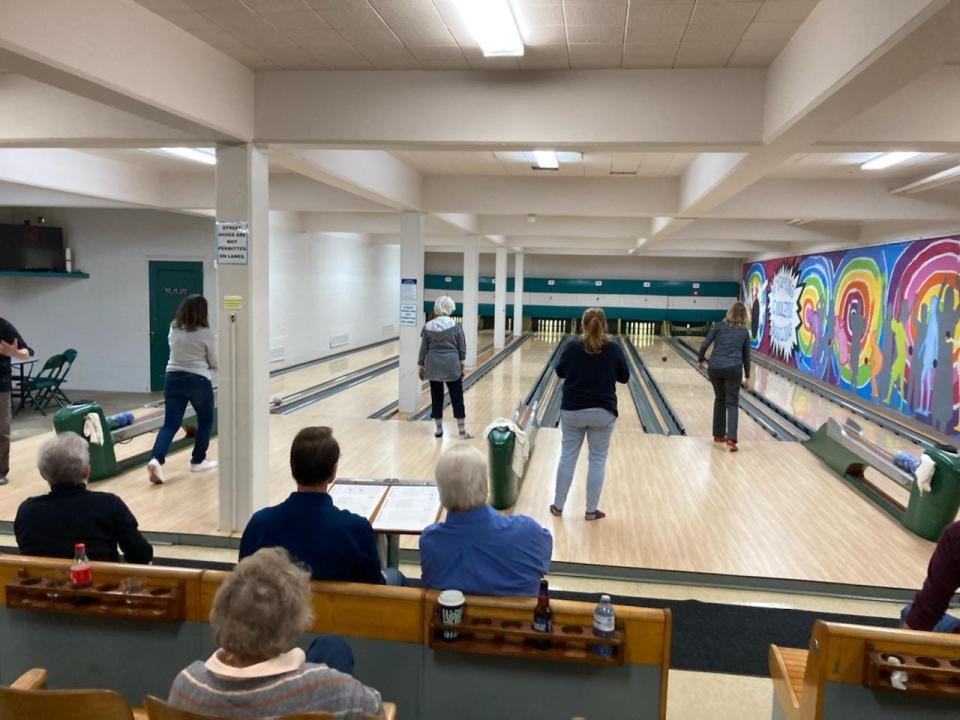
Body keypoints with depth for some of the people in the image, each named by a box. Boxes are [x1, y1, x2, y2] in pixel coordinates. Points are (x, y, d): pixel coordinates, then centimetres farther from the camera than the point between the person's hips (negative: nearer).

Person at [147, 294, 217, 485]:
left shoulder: (173, 328, 4)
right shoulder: (206, 333, -10)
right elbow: (215, 362, -3)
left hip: (173, 378, 4)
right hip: (199, 380, -4)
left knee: (170, 424, 4)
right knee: (205, 420, 16)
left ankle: (156, 460, -16)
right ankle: (198, 461, 22)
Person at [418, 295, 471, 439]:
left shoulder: (428, 327, -3)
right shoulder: (456, 327, -6)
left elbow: (423, 349, 2)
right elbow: (462, 349, -1)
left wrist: (421, 366, 11)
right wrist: (462, 365, 12)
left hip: (434, 367, 2)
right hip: (452, 366, -1)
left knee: (436, 397, 11)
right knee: (457, 398, 5)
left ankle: (439, 430, 17)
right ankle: (462, 432, 8)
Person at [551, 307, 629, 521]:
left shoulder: (572, 346, -6)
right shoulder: (614, 349, -7)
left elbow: (560, 372, 7)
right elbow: (624, 378, 4)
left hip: (572, 410, 1)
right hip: (603, 412, -1)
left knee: (567, 457, 11)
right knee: (598, 460, 9)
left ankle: (558, 506, 18)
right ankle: (591, 510, 13)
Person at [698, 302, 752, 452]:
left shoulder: (719, 326, 9)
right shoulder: (744, 332, 12)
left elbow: (705, 345, 1)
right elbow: (746, 356, 17)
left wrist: (701, 360, 18)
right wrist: (747, 377, 26)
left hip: (714, 368, 1)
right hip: (733, 369, -1)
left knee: (720, 400, 19)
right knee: (732, 403, 1)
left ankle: (718, 434, 24)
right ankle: (730, 438, -15)